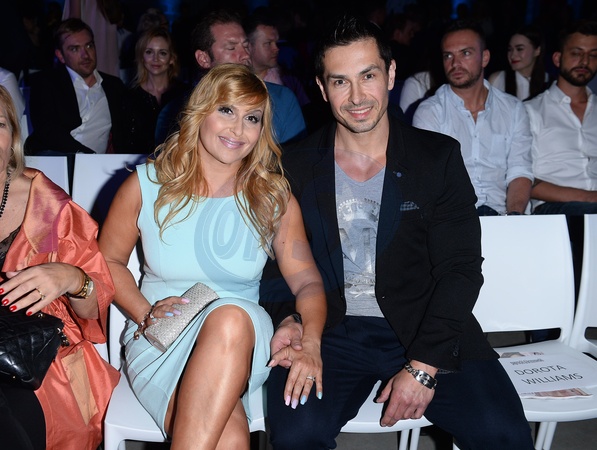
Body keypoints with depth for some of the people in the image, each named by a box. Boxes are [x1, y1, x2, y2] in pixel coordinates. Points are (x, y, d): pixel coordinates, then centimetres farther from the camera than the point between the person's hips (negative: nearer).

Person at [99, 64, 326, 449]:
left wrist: (310, 342, -23)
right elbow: (109, 261, 11)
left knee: (230, 318, -39)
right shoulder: (146, 186, 1)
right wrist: (145, 313, -8)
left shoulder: (275, 197, 3)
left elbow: (307, 280, -3)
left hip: (245, 335, 2)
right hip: (159, 343, -2)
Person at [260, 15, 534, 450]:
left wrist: (423, 366, -13)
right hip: (329, 333, 0)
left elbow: (460, 269, -3)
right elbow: (275, 263, 6)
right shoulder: (295, 167, 3)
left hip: (423, 331, 0)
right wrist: (289, 319, -16)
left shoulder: (439, 156, 2)